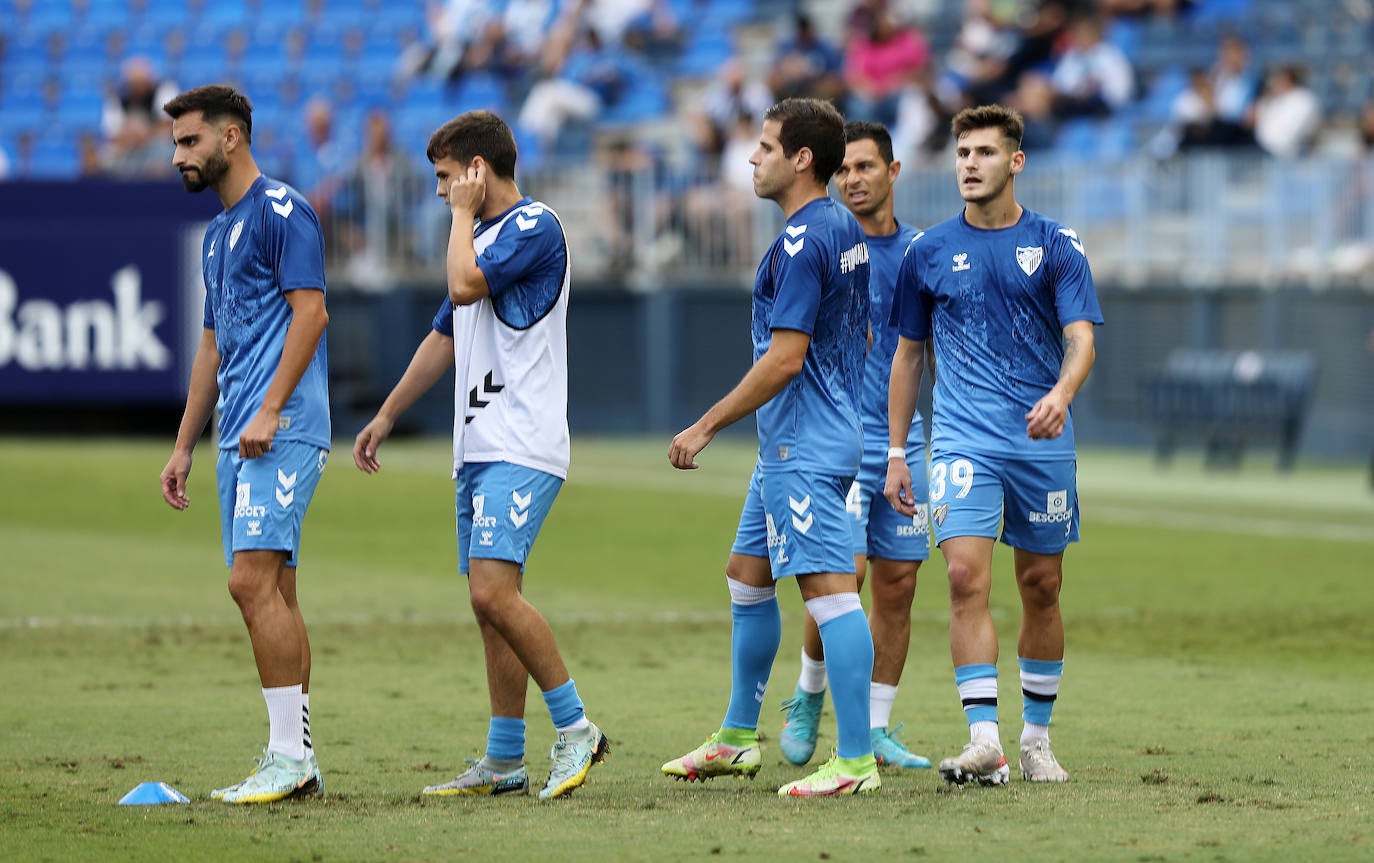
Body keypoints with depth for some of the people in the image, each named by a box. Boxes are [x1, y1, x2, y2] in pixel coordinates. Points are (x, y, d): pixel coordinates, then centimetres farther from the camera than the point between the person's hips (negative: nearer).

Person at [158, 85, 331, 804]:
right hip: (240, 439, 9)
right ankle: (294, 763, 7)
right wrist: (184, 446, 24)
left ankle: (289, 755, -14)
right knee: (271, 593, 7)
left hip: (282, 431, -9)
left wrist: (269, 410, -21)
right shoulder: (217, 235, 22)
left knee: (254, 581, -16)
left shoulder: (282, 211, -7)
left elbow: (310, 310, -15)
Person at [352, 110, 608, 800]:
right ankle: (504, 761, 10)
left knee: (494, 590, -19)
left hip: (521, 448, -10)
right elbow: (444, 336, 29)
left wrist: (464, 213, -6)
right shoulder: (482, 237, 20)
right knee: (489, 603, 7)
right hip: (478, 450, 10)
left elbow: (465, 284, -22)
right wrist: (386, 416, 31)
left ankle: (575, 728, -10)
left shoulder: (535, 227, -8)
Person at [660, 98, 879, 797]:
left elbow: (783, 359, -22)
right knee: (746, 576, 19)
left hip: (804, 447, -11)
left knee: (829, 588, -12)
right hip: (792, 446, 11)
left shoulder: (800, 241, -18)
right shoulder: (846, 230, 13)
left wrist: (705, 427, -16)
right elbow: (862, 335, 21)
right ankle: (735, 740, 28)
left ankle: (855, 761, -15)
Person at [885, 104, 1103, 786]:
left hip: (1043, 442, 0)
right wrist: (895, 454, 10)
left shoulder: (1056, 245, 2)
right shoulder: (928, 251, 7)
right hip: (963, 440, 0)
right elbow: (908, 354, 14)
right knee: (966, 577, -16)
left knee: (1042, 587, 6)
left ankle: (1036, 738, 20)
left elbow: (1081, 338, -6)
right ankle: (984, 742, -20)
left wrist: (1061, 394, -28)